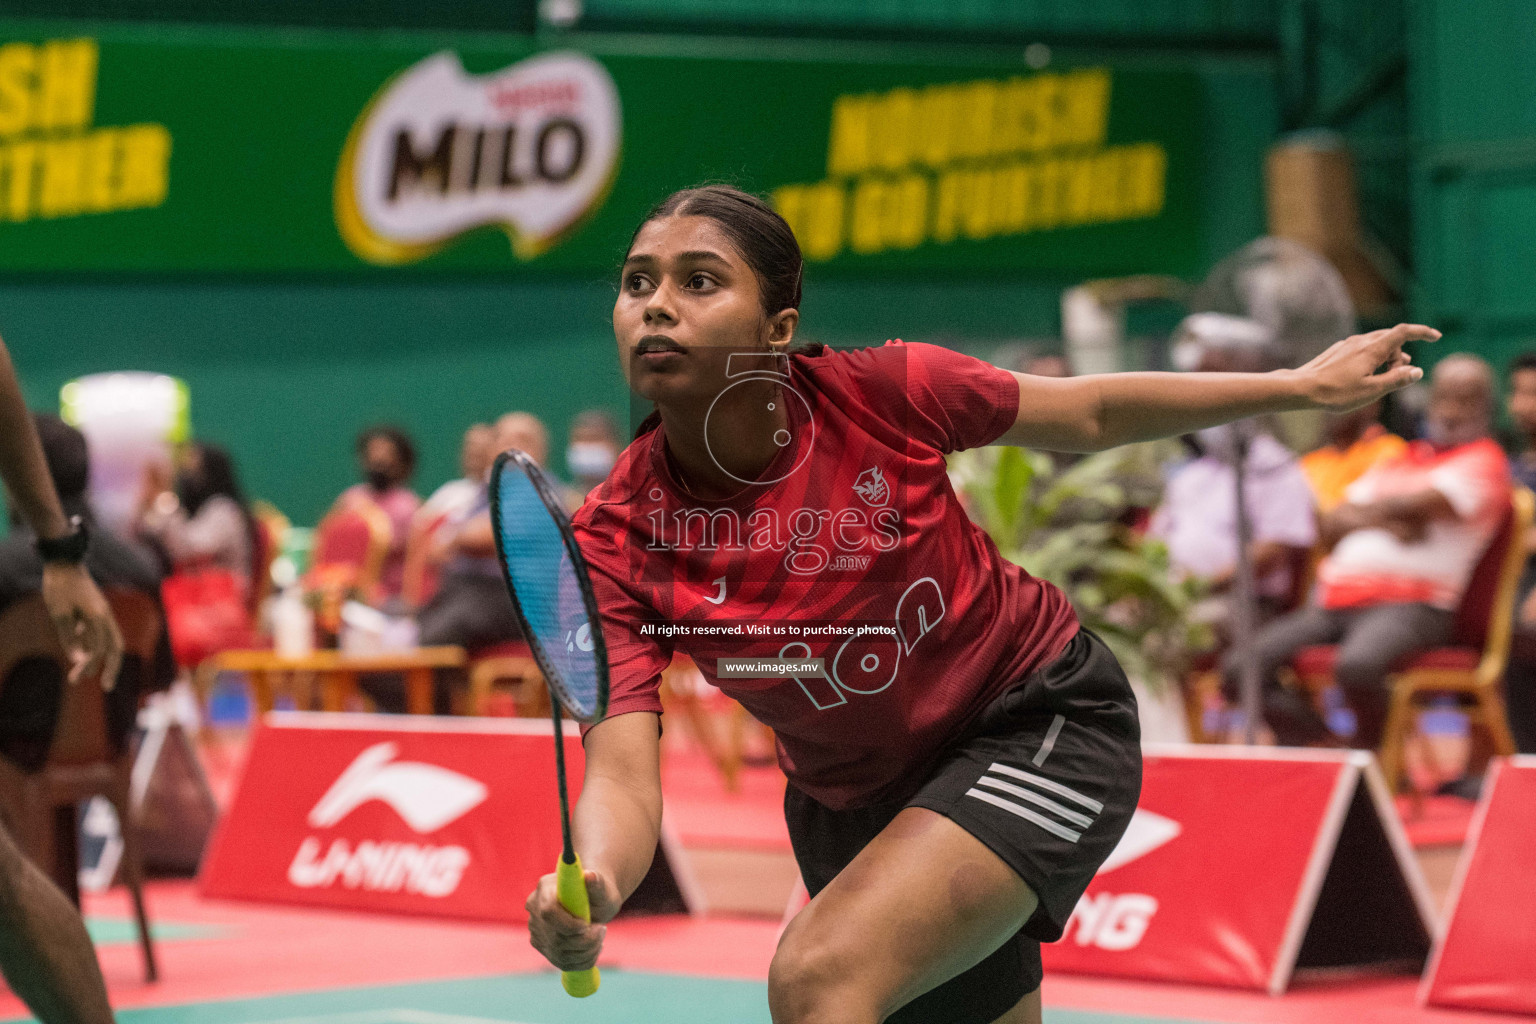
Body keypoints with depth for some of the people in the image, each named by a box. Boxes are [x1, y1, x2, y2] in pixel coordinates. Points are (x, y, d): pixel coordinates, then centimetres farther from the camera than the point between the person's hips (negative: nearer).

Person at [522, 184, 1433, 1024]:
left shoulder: (882, 394, -21)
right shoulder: (616, 542, -19)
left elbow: (1088, 413, -3)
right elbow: (623, 775, -25)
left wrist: (1307, 385, 2)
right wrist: (587, 892, -47)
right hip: (853, 804, 4)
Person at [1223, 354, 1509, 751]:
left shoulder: (1484, 461, 6)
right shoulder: (1396, 461, 27)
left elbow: (1415, 504, -9)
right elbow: (1330, 528, 17)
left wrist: (1357, 512, 8)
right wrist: (1381, 521, -4)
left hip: (1411, 603, -7)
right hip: (1335, 602, 7)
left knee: (1356, 665, -39)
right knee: (1241, 669, -11)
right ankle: (1328, 750, -3)